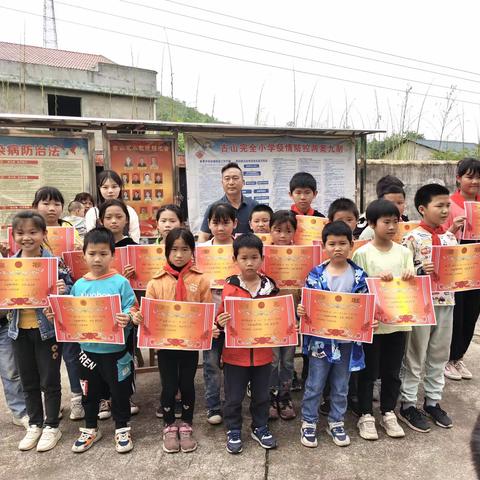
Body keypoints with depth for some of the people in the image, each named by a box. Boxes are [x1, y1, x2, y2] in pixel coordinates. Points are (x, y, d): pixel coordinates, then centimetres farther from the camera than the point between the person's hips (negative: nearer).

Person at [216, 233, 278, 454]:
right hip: (235, 353, -2)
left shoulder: (270, 287, -4)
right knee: (234, 397, 13)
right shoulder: (230, 288, -10)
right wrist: (220, 322, -24)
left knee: (261, 395, 19)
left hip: (262, 352, 2)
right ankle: (233, 431, 35)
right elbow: (222, 317, -3)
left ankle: (260, 428, 41)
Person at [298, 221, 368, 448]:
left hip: (347, 340, 2)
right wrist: (301, 310, -23)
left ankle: (336, 423, 36)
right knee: (315, 385, 10)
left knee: (341, 386, 17)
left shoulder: (359, 275, -3)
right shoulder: (316, 274, -7)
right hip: (321, 339, -2)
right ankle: (308, 422, 29)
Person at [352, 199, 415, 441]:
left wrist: (410, 278, -13)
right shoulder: (362, 253, -8)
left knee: (392, 371, 15)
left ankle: (388, 413, 33)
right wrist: (376, 280, -22)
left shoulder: (404, 252, 5)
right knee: (368, 371, 9)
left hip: (398, 320, 4)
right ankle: (366, 416, 25)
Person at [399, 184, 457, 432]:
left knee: (439, 355, 17)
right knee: (414, 357, 6)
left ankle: (433, 401, 34)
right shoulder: (412, 238, -12)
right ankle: (408, 405, 21)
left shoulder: (450, 237, 7)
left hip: (446, 302, 6)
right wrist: (420, 270, -28)